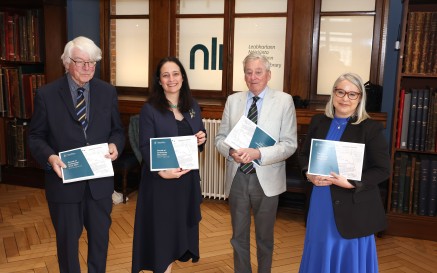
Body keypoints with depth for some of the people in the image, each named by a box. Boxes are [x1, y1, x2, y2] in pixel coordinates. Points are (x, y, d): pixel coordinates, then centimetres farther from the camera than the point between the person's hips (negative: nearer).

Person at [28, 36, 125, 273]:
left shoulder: (108, 92, 1)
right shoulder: (46, 94, -6)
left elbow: (117, 129, 8)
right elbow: (35, 136, -2)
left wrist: (115, 145, -14)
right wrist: (50, 157, -21)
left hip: (100, 180, 2)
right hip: (65, 180, -2)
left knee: (101, 236, 18)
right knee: (67, 240, 15)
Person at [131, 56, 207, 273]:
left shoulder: (193, 106, 7)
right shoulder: (150, 109, -8)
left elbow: (199, 137, 16)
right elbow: (145, 148, -12)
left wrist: (202, 139, -8)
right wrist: (162, 171, -26)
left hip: (188, 178, 5)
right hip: (160, 181, -5)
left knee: (180, 226, 13)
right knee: (162, 228, 4)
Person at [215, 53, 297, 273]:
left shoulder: (284, 101, -5)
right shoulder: (233, 100, 4)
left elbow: (290, 144, -10)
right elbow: (220, 138, 5)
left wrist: (258, 153, -23)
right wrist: (231, 151, -17)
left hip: (266, 179, -2)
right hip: (237, 177, 2)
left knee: (264, 236, 17)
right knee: (239, 236, 15)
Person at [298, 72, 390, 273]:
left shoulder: (371, 128, -9)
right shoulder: (318, 121, 4)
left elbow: (383, 170, -9)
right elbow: (304, 154, 12)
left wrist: (350, 183, -21)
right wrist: (309, 174, -8)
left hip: (353, 204, -3)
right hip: (321, 201, 4)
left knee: (351, 255, 10)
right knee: (321, 250, 17)